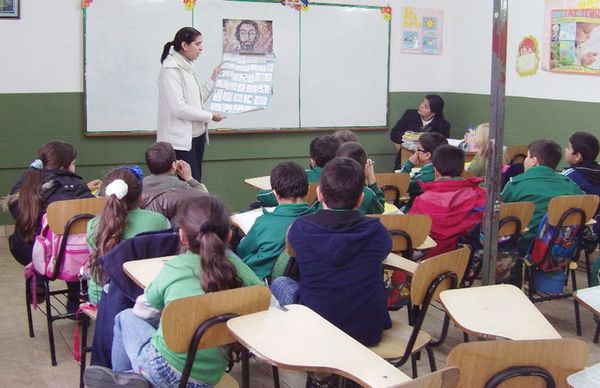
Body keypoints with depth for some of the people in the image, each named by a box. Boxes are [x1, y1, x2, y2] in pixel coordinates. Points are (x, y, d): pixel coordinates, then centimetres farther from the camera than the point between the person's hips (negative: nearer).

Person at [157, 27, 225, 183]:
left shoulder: (188, 68, 15)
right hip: (180, 139, -9)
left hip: (196, 136, 9)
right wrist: (210, 116, -12)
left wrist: (213, 79, 15)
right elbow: (179, 108, -20)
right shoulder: (170, 71, -13)